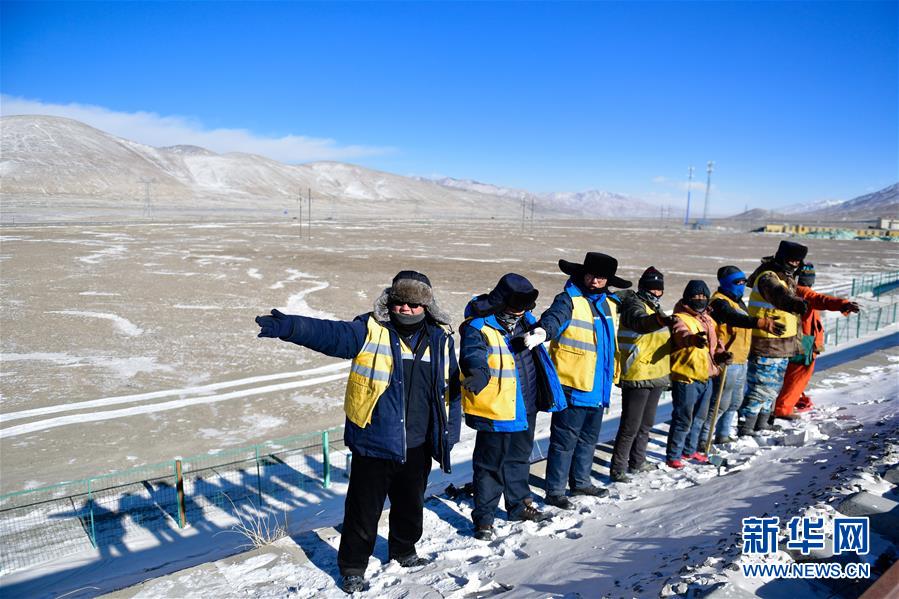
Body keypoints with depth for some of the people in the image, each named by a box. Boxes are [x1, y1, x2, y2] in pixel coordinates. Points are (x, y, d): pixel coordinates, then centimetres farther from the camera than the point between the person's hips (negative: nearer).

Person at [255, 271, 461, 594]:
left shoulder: (441, 338, 2)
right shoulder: (369, 331, -8)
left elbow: (451, 388, 9)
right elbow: (329, 333, -24)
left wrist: (449, 433, 10)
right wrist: (289, 327, -41)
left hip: (418, 446, 4)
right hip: (374, 444, -3)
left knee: (411, 505, 22)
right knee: (364, 509, 9)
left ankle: (403, 550, 49)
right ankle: (352, 566, 32)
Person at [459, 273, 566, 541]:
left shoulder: (524, 320, 6)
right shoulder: (478, 327, -19)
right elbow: (472, 355, -37)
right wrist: (479, 371, -57)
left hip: (525, 408, 8)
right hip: (495, 409, -7)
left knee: (520, 458, 23)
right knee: (491, 464, 4)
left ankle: (520, 504, 41)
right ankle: (484, 516, 19)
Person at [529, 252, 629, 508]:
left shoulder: (611, 303, 12)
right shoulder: (569, 300, -11)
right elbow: (554, 317, -32)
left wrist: (613, 374, 31)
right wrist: (541, 331, -51)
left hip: (598, 385, 8)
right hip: (572, 384, -8)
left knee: (589, 437, 20)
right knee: (565, 438, -1)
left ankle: (581, 481, 37)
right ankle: (555, 490, 11)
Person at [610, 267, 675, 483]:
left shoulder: (654, 308, 17)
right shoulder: (635, 304, -13)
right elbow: (640, 322, -37)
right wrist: (662, 320, -55)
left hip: (655, 377, 10)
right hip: (637, 377, -9)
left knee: (646, 423, 19)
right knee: (630, 426, -6)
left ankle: (637, 462, 33)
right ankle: (617, 469, 3)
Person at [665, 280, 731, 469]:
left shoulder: (707, 319, 14)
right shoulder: (680, 318, -13)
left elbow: (714, 342, 22)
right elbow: (681, 333, -35)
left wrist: (720, 354, 0)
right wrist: (693, 338, -57)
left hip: (706, 376, 9)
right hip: (686, 377, -8)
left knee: (699, 417, 20)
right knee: (682, 418, -3)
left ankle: (690, 450, 36)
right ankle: (673, 455, 10)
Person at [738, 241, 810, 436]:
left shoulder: (787, 277, 14)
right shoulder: (768, 278, -17)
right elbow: (778, 294, -41)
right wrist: (795, 303, -61)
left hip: (782, 346, 10)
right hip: (765, 347, -10)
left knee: (773, 389, 19)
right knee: (760, 389, -7)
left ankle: (760, 425, 32)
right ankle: (745, 430, 1)